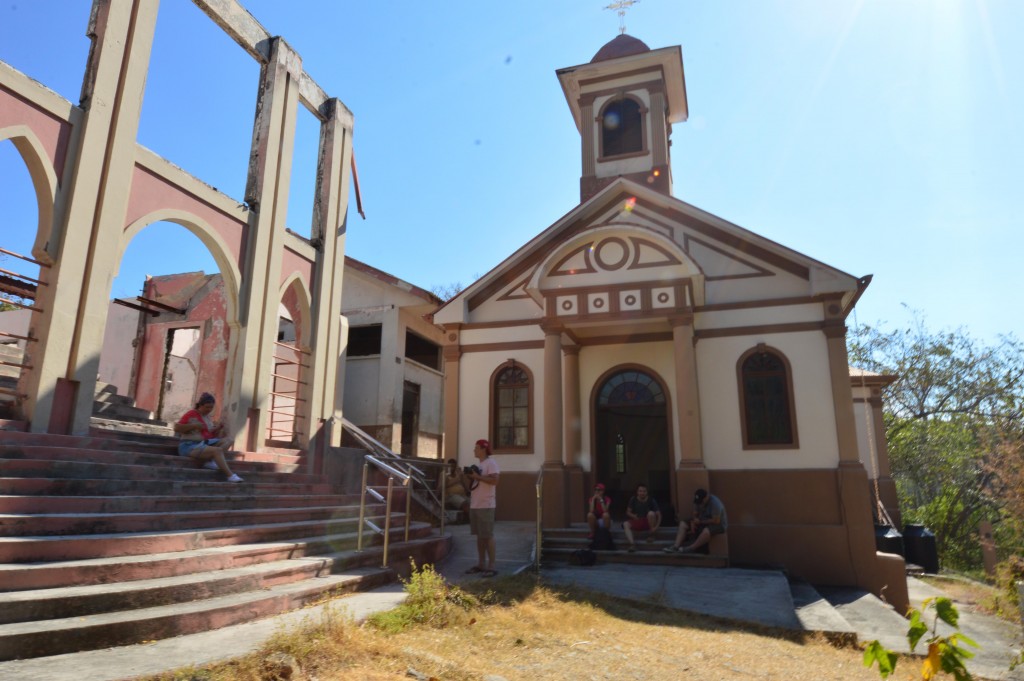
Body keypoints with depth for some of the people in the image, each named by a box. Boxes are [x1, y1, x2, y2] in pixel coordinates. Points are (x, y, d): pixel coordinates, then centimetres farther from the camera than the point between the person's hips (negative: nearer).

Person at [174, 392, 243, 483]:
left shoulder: (208, 417, 17)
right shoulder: (191, 414, -3)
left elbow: (211, 435, 17)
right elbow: (176, 428, -12)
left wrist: (217, 429, -2)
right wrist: (194, 426, -18)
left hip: (204, 443, 8)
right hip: (189, 446, -8)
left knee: (227, 441, -9)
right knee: (217, 450, -30)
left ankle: (210, 461, -27)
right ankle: (231, 476, -35)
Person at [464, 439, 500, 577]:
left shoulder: (491, 463, -9)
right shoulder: (479, 465, 19)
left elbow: (494, 480, -21)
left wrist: (478, 477, -19)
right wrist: (470, 478, 7)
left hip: (486, 506, -9)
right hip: (475, 505, 9)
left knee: (488, 536, -6)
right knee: (479, 535, 12)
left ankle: (491, 566, -1)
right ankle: (481, 564, 19)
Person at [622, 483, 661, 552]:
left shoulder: (651, 500, -13)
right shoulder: (633, 499, -8)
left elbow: (659, 515, -14)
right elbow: (628, 512, 1)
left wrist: (656, 527, -29)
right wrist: (633, 516, -22)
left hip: (648, 522, -2)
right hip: (637, 522, 2)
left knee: (651, 513, -34)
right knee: (626, 524, -27)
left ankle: (651, 533, -10)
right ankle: (632, 544, -45)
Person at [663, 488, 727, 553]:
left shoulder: (715, 503, -27)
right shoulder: (698, 502, -5)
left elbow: (716, 521, -28)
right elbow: (695, 515, 3)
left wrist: (700, 521, -21)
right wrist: (693, 522, -19)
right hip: (702, 522, 8)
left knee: (706, 531, -41)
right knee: (683, 524, -6)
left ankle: (691, 548, -25)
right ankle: (676, 546, -20)